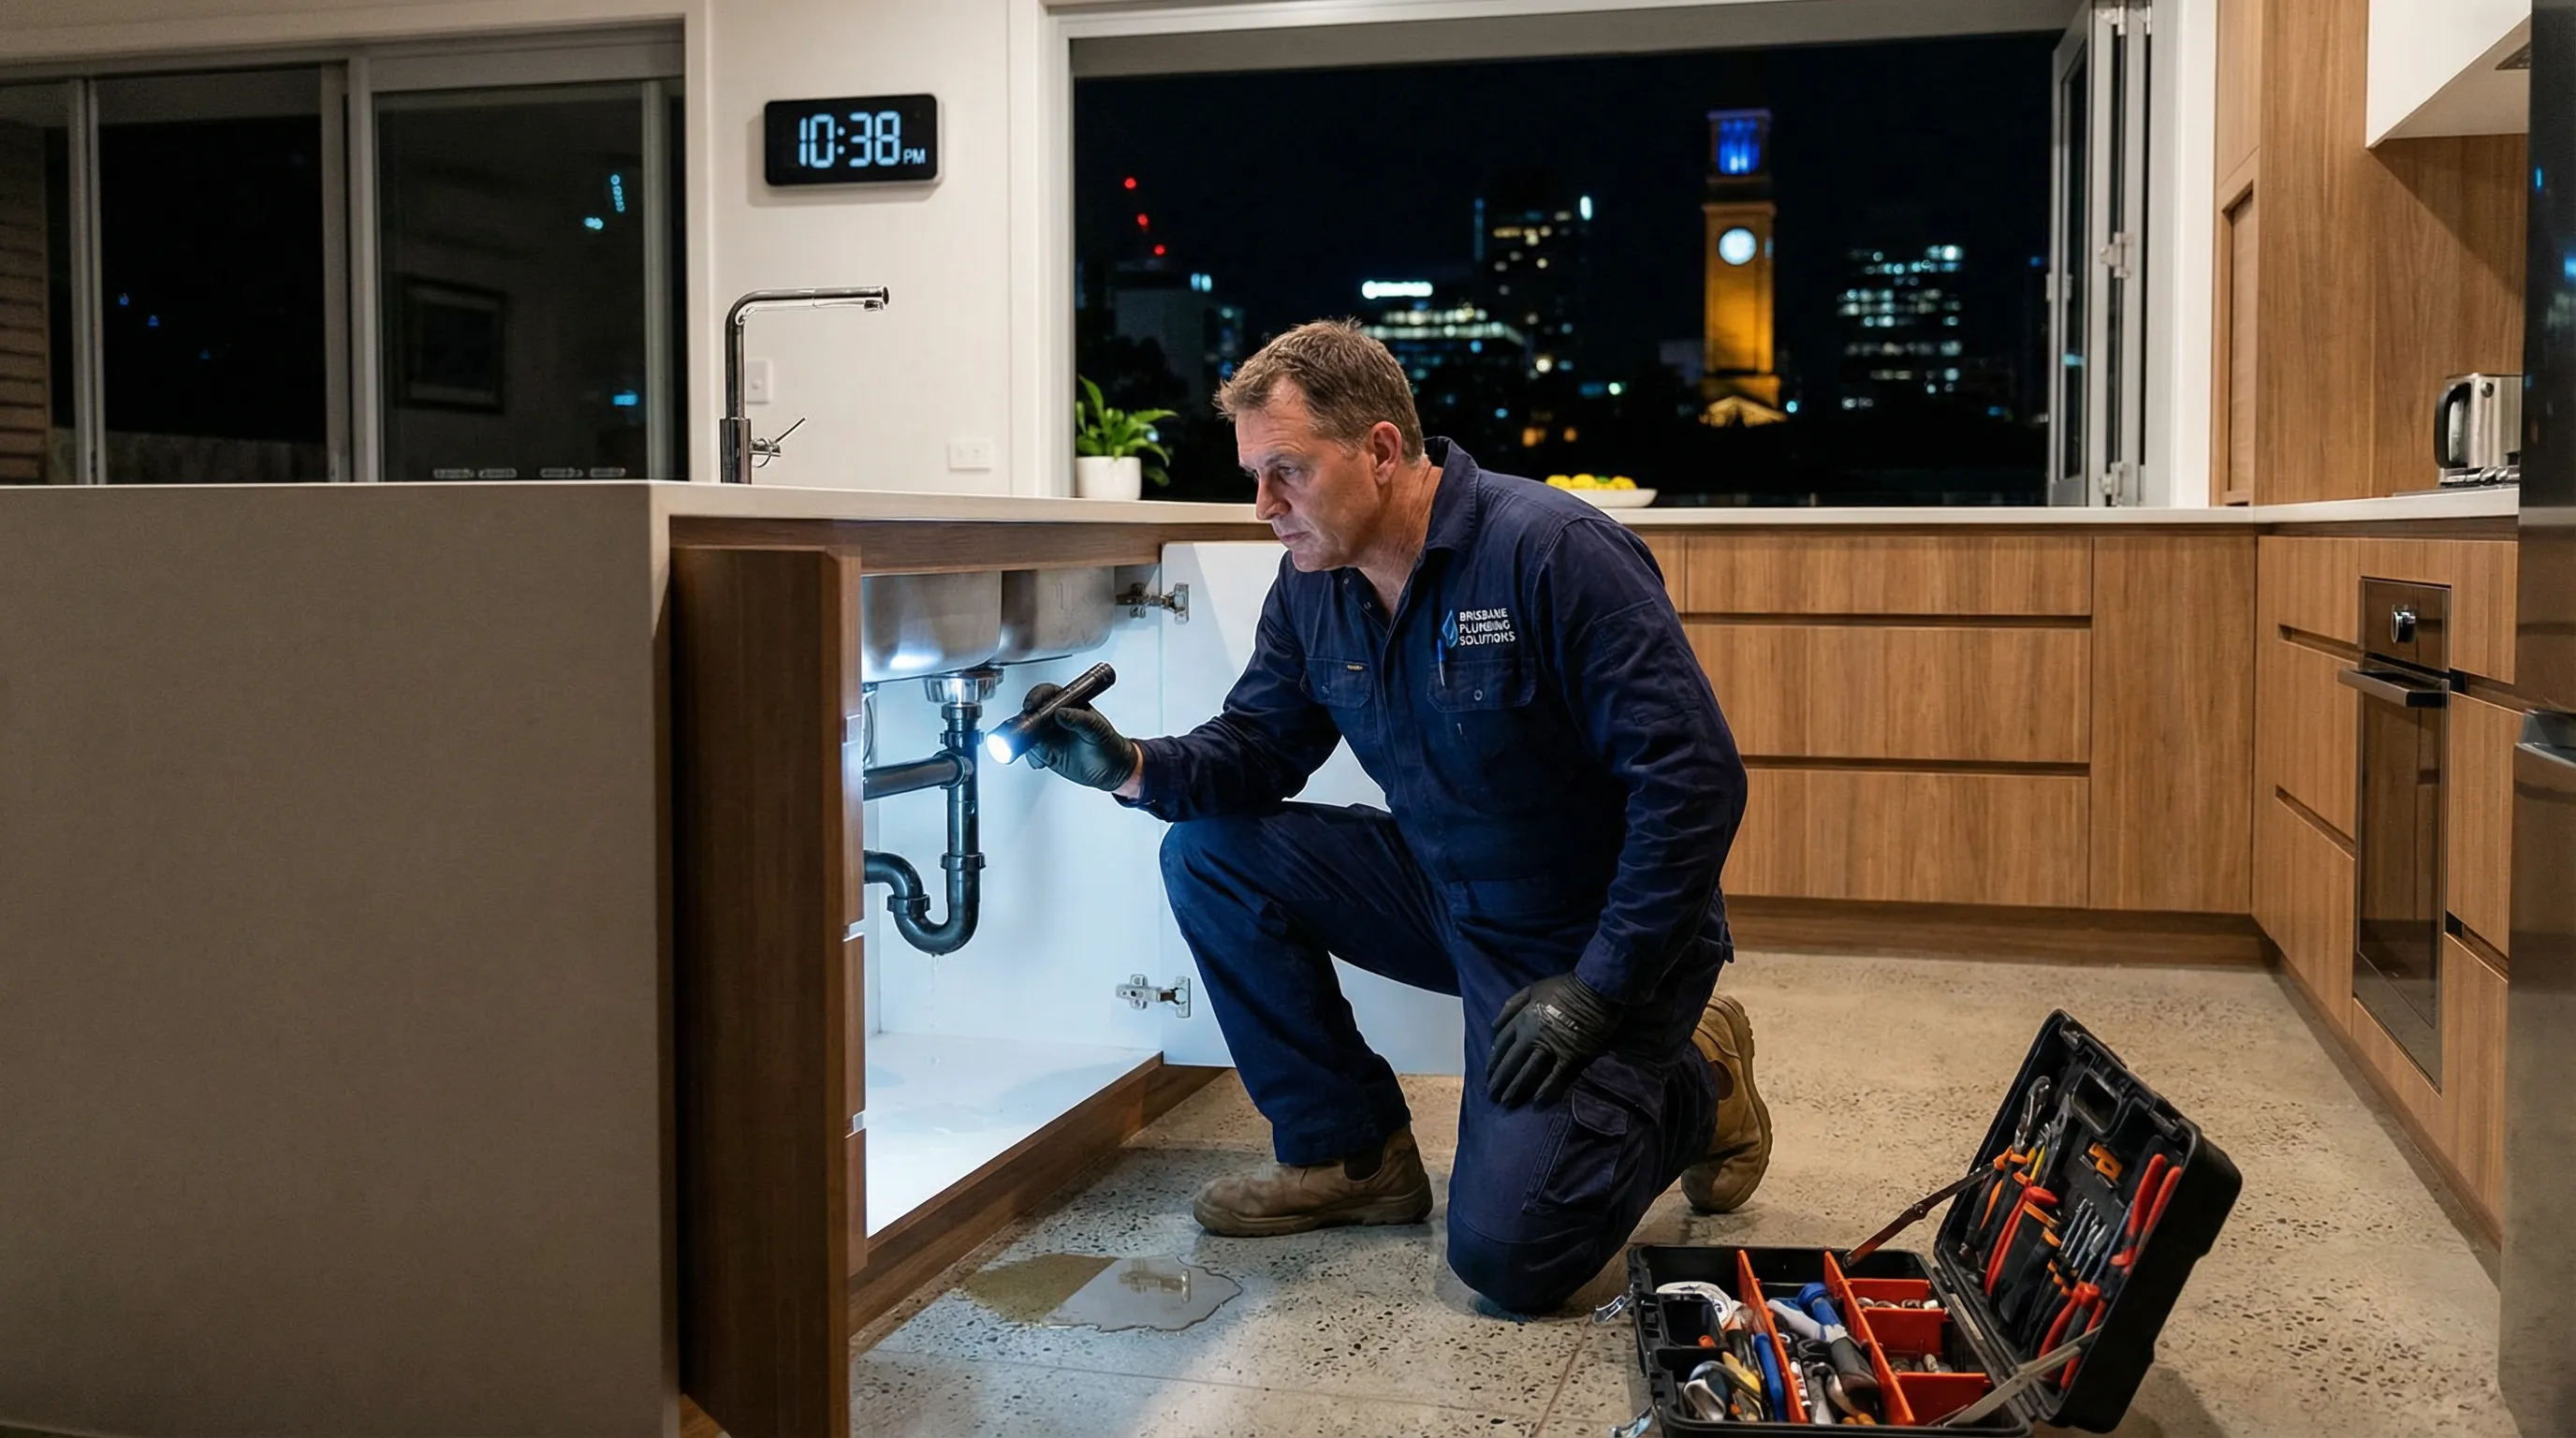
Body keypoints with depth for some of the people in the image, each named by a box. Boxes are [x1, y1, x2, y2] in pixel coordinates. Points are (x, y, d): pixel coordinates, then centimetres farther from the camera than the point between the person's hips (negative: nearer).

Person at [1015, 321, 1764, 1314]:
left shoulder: (1555, 553, -25)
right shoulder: (1312, 584, -2)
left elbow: (1694, 780, -25)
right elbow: (1257, 750, 5)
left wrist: (1598, 989, -25)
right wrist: (1134, 768, -17)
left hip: (1594, 935, -7)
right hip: (1446, 893, 7)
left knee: (1505, 1251, -18)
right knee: (1208, 856, -6)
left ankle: (1692, 1088, 12)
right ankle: (1350, 1153, 6)